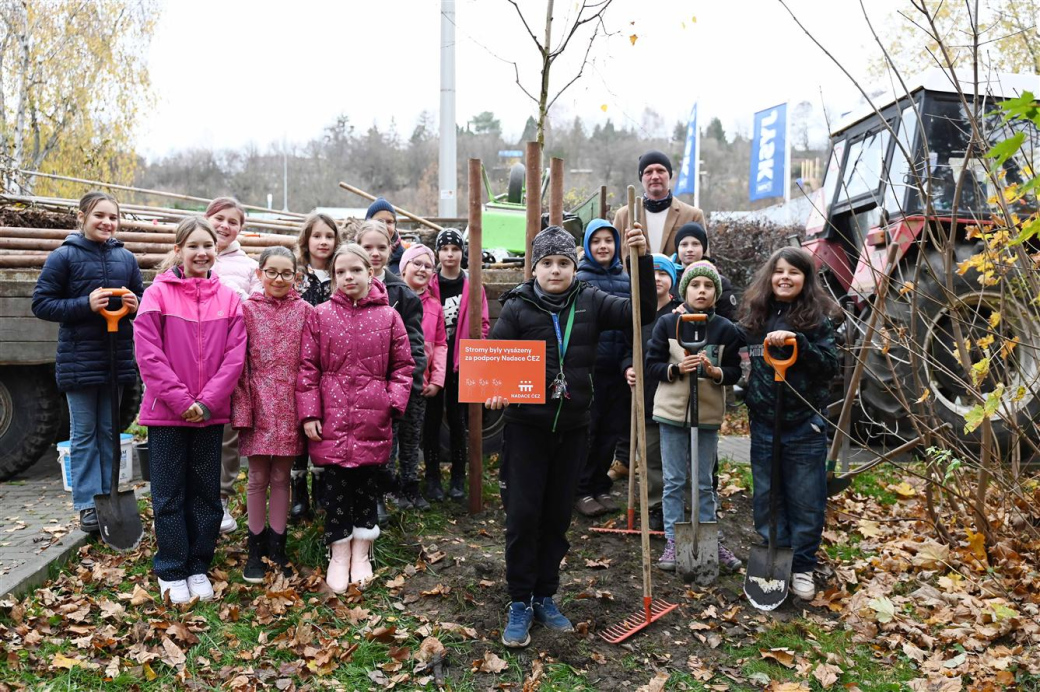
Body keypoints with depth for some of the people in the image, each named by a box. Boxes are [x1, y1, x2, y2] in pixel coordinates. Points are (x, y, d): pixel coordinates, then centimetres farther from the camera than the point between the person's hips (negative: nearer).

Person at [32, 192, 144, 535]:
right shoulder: (64, 256, -5)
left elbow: (142, 298, 17)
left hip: (117, 360, 4)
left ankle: (109, 497, 21)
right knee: (84, 434, 5)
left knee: (110, 431, 12)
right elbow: (41, 303, -6)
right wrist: (86, 304, -19)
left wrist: (135, 304, -6)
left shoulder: (126, 258, 7)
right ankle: (87, 504, 12)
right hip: (79, 360, -4)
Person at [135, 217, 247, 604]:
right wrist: (181, 400, -14)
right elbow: (148, 355, -10)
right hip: (166, 412, -2)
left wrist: (207, 401, -12)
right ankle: (171, 572, 21)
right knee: (169, 495, 7)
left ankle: (198, 567, 24)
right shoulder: (158, 294, -4)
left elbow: (234, 357, -2)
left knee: (206, 494, 11)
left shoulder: (229, 299, 3)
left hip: (211, 413, 2)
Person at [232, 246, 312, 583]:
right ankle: (256, 547, 21)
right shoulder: (248, 310, 1)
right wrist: (242, 409, -7)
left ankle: (277, 546, 22)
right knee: (258, 478, 7)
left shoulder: (304, 311, 3)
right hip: (259, 404, 0)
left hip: (290, 406, 1)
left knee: (281, 477, 10)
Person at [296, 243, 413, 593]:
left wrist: (394, 401, -5)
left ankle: (361, 554, 27)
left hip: (372, 419, 1)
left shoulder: (388, 317, 3)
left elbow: (402, 365, 7)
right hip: (331, 417, -1)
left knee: (367, 484, 11)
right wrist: (309, 413, -6)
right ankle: (339, 557, 21)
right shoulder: (321, 315, 1)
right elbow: (307, 367, 0)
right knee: (336, 486, 6)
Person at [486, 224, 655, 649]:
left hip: (572, 430, 3)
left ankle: (545, 597, 27)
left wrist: (642, 259, -15)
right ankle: (519, 604, 15)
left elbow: (642, 312, -4)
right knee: (522, 515, 0)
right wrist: (494, 392, -28)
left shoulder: (590, 303, 2)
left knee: (557, 517, 12)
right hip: (525, 427, -2)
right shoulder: (518, 307, -5)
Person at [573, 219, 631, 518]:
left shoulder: (625, 278, 10)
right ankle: (582, 490, 16)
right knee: (587, 430, 3)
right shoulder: (579, 278, -5)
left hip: (619, 369, 5)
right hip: (589, 367, -5)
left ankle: (601, 487, 26)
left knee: (612, 430, 12)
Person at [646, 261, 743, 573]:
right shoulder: (667, 323, -3)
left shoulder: (727, 329, -1)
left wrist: (714, 371, -19)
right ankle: (672, 541, 17)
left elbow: (735, 372, 1)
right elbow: (652, 365, -2)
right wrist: (677, 369, -20)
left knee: (705, 483, 12)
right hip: (672, 412, -1)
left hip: (708, 414, 1)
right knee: (674, 482, 7)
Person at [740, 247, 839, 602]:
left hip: (804, 425, -3)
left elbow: (830, 367, -13)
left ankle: (802, 567, 22)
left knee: (806, 499, 6)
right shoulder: (755, 315, 5)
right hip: (763, 423, 3)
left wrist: (798, 342, -26)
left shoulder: (816, 319, -5)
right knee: (766, 496, 11)